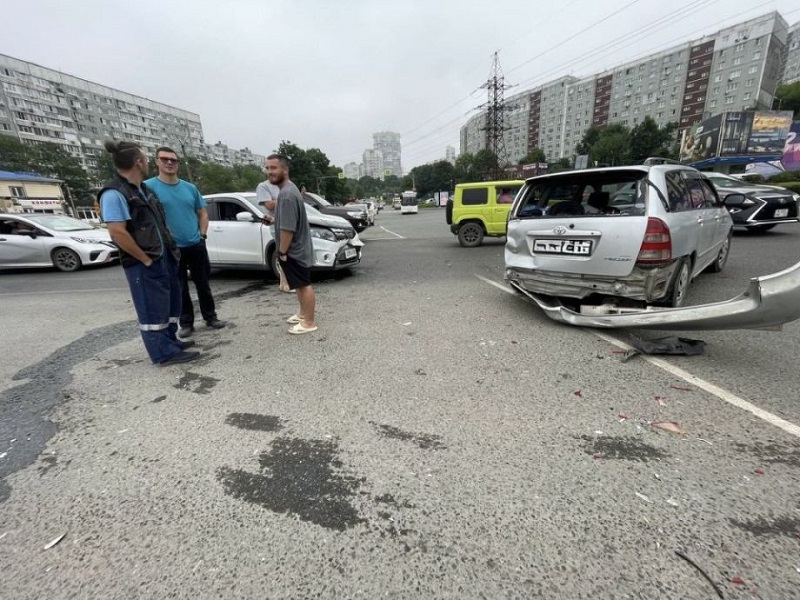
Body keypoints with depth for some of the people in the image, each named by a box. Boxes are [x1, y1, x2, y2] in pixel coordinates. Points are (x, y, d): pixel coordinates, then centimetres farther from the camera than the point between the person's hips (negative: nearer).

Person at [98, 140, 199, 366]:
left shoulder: (143, 189, 14)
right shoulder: (114, 194, -15)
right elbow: (117, 232, -21)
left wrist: (170, 249, 14)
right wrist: (145, 259, -17)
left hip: (163, 257, 9)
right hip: (143, 264, -9)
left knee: (170, 301, 17)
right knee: (152, 308, -1)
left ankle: (170, 340, 31)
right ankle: (164, 352, 8)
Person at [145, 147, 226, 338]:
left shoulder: (190, 187, 7)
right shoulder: (149, 186, -5)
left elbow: (202, 212, 14)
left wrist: (202, 235, 4)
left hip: (196, 246, 3)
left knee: (203, 284, 11)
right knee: (180, 288, 7)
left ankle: (210, 317, 23)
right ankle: (186, 323, 19)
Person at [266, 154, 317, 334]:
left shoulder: (286, 194, -22)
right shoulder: (290, 189, 12)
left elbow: (287, 228, -25)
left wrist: (282, 252, -19)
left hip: (294, 250, -10)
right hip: (298, 248, 10)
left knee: (304, 285, -3)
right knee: (302, 285, 19)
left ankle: (308, 323, 6)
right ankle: (303, 313, 33)